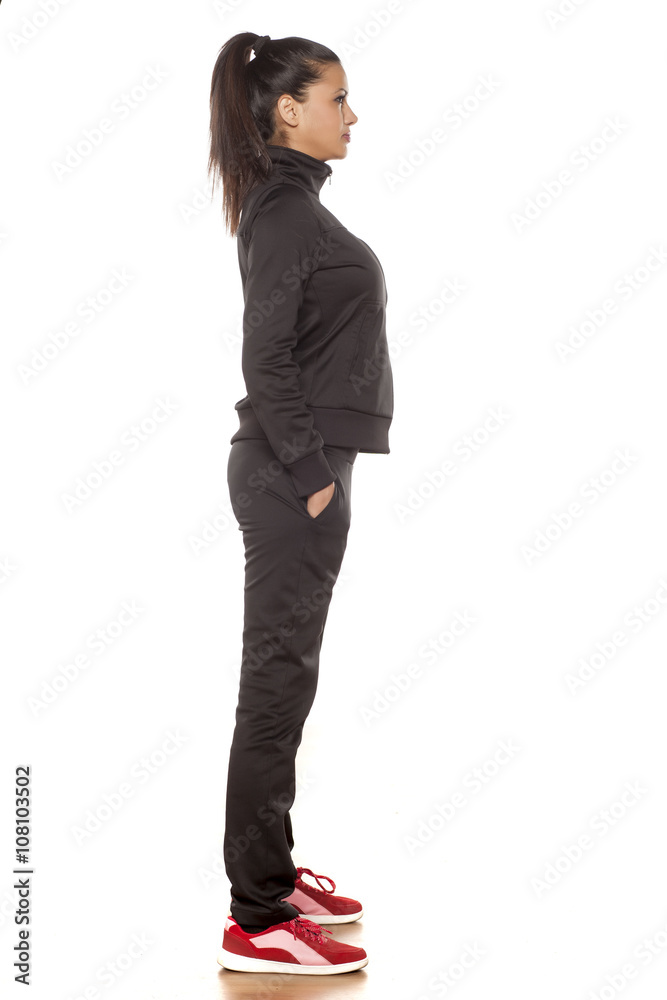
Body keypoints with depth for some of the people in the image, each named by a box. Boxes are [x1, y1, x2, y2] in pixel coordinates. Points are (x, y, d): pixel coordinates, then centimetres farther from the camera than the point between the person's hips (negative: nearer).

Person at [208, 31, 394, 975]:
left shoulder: (293, 204, 16)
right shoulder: (285, 211, -13)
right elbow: (266, 359, -19)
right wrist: (312, 474, -17)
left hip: (300, 469, 10)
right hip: (292, 475, -10)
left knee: (285, 677, 15)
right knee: (277, 682, -4)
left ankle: (270, 872, 28)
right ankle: (258, 921, 5)